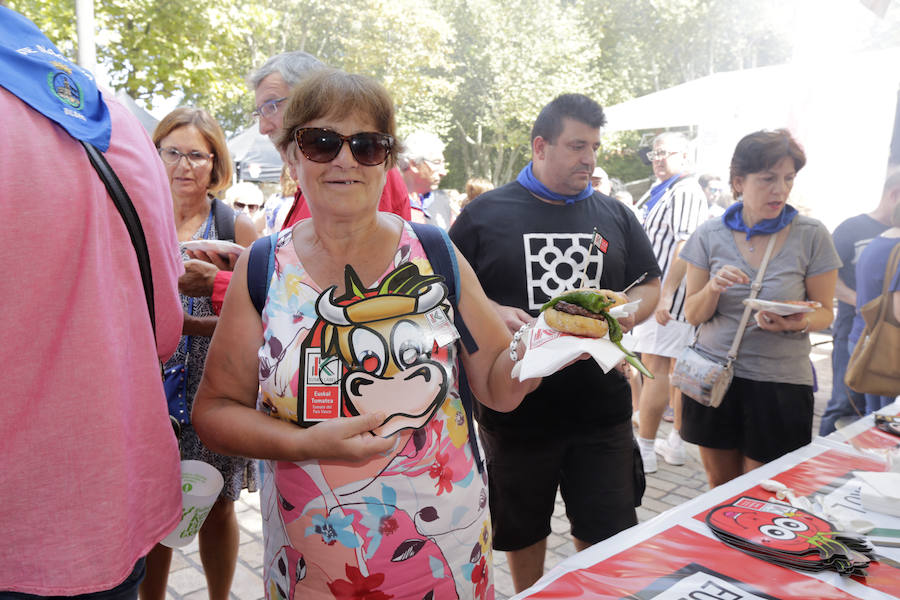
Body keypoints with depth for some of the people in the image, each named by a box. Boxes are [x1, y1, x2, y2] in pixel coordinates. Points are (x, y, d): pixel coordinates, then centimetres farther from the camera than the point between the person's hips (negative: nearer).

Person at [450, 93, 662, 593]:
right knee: (522, 528, 19)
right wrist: (490, 313, -20)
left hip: (600, 406, 2)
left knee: (607, 533, 11)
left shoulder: (614, 215, 7)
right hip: (515, 406, -1)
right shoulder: (485, 213, -2)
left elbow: (650, 286, 13)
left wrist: (626, 312, -8)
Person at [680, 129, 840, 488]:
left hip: (780, 382, -1)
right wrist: (714, 288, -20)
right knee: (720, 487, 15)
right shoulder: (709, 236, -1)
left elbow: (824, 312, 2)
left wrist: (798, 323, -20)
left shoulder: (811, 236, -4)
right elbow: (692, 315, 1)